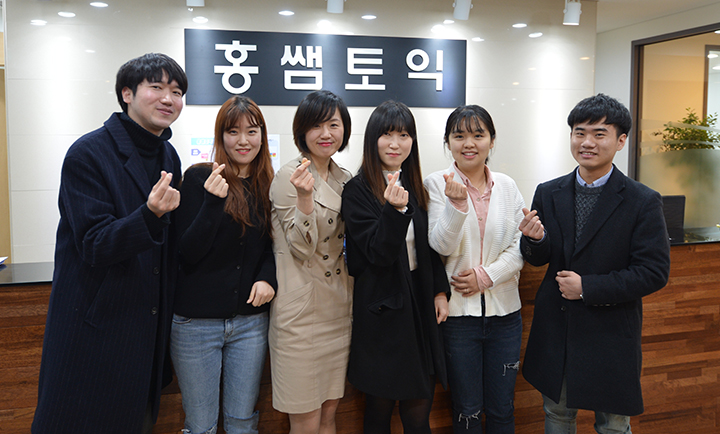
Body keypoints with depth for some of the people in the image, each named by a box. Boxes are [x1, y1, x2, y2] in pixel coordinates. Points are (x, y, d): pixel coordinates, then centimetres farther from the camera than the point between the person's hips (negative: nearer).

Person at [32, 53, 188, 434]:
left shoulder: (169, 157, 7)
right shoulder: (88, 154, -14)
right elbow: (94, 247, -21)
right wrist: (151, 215, -35)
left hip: (149, 326, 7)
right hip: (95, 327, -6)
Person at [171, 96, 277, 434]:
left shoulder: (269, 185, 4)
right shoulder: (199, 178, -8)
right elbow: (189, 251, -11)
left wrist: (268, 276, -8)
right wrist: (213, 200, -24)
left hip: (250, 320, 3)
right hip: (196, 321, -3)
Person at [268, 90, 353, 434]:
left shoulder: (344, 178, 10)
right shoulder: (289, 177, -11)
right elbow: (302, 250, -17)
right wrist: (305, 197, -30)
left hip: (338, 308, 7)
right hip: (301, 312, -7)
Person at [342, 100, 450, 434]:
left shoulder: (415, 186, 9)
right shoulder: (357, 190, -9)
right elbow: (378, 253, -16)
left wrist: (440, 291, 7)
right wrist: (394, 210, -30)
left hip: (420, 302, 5)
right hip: (381, 307, -5)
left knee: (420, 405, 9)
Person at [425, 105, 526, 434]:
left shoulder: (507, 186, 4)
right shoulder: (437, 184, -5)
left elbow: (521, 245, 2)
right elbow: (442, 246, -14)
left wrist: (486, 276, -11)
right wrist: (456, 205, -30)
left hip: (504, 309, 3)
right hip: (458, 311, -3)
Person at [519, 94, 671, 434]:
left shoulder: (643, 202, -10)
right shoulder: (548, 193, 0)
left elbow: (654, 273, -13)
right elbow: (538, 259, 5)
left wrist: (588, 288, -19)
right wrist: (534, 240, -19)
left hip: (611, 334, -3)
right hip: (555, 331, 3)